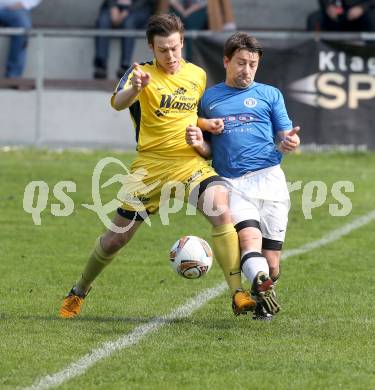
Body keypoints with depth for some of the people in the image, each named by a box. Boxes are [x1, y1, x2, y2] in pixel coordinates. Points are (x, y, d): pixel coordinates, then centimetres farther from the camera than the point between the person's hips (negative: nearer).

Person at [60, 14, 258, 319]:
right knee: (117, 237, 6)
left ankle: (238, 293, -26)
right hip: (150, 165, -2)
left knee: (221, 211, -26)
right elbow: (118, 103, -27)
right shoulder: (143, 74, -5)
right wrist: (134, 88, -49)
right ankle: (80, 291, 33)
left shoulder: (198, 75, 9)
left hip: (190, 163, 2)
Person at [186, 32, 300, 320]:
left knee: (271, 260, -3)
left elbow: (283, 140, 13)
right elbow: (208, 151, 21)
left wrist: (290, 142, -11)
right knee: (249, 237, -27)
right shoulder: (209, 98, 20)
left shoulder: (270, 94, 17)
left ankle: (263, 305, 18)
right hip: (231, 184, 0)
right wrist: (198, 143, -2)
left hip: (269, 178, 0)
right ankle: (261, 286, -49)